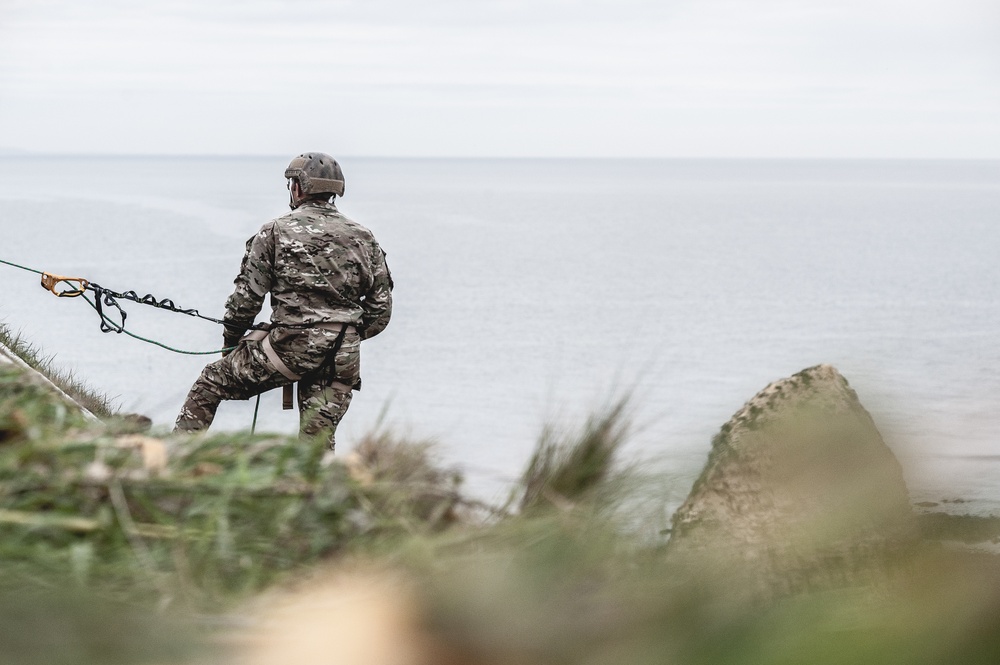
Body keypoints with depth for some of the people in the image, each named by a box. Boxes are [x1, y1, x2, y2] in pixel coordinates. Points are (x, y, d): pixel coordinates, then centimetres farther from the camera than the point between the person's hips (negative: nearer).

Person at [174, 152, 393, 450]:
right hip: (342, 362, 4)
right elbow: (381, 310, 11)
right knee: (318, 441, 9)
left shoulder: (275, 232, 0)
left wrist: (231, 338, 16)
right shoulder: (363, 239, 11)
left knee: (210, 383, 14)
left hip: (289, 349, -3)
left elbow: (248, 295, -1)